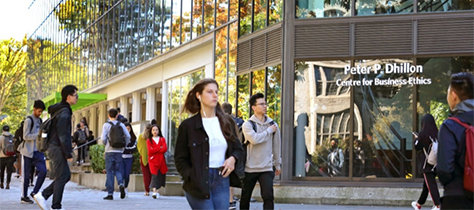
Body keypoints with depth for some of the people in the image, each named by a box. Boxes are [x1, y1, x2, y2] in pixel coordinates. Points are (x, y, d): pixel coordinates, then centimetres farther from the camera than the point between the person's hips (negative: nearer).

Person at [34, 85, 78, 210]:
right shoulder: (64, 113, -17)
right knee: (61, 177, -3)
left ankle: (42, 195, 12)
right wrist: (68, 154, -17)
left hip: (54, 147, 10)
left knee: (66, 175, 14)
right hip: (58, 148, -10)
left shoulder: (59, 110, 16)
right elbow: (63, 136, -21)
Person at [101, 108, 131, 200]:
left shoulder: (106, 125, -2)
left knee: (109, 172, 3)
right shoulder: (121, 125, 6)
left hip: (110, 151, -2)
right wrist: (124, 146, 10)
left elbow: (103, 138, -8)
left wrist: (105, 144, 12)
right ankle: (121, 184, -17)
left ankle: (110, 193, 1)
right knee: (117, 170, 12)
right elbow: (128, 136, -2)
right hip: (119, 151, 2)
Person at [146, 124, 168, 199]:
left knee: (161, 175, 1)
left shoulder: (162, 139, 12)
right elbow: (150, 150, -6)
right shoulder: (149, 140, 9)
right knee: (154, 175, -15)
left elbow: (165, 149, -2)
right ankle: (154, 191, -27)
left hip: (161, 160, 2)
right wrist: (160, 148, -4)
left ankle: (157, 191, 14)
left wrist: (155, 150, -6)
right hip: (153, 160, -2)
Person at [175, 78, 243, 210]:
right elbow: (180, 159, 2)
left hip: (222, 181, 4)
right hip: (199, 184, -4)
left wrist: (233, 158, -6)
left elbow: (238, 149, 17)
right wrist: (192, 178, -13)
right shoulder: (187, 125, 0)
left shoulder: (227, 122, 11)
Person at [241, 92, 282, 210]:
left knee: (268, 196, -12)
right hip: (250, 168, -2)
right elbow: (254, 139, -24)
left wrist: (278, 164, 19)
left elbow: (276, 145, 14)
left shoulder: (272, 124, 6)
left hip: (267, 169, 2)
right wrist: (269, 130, -13)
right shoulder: (248, 125, -6)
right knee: (245, 198, 10)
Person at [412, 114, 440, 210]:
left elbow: (417, 147, -4)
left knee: (431, 184, -1)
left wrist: (416, 138, 16)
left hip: (429, 162, -6)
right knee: (427, 183, 17)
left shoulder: (423, 133, -11)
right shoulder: (437, 133, 0)